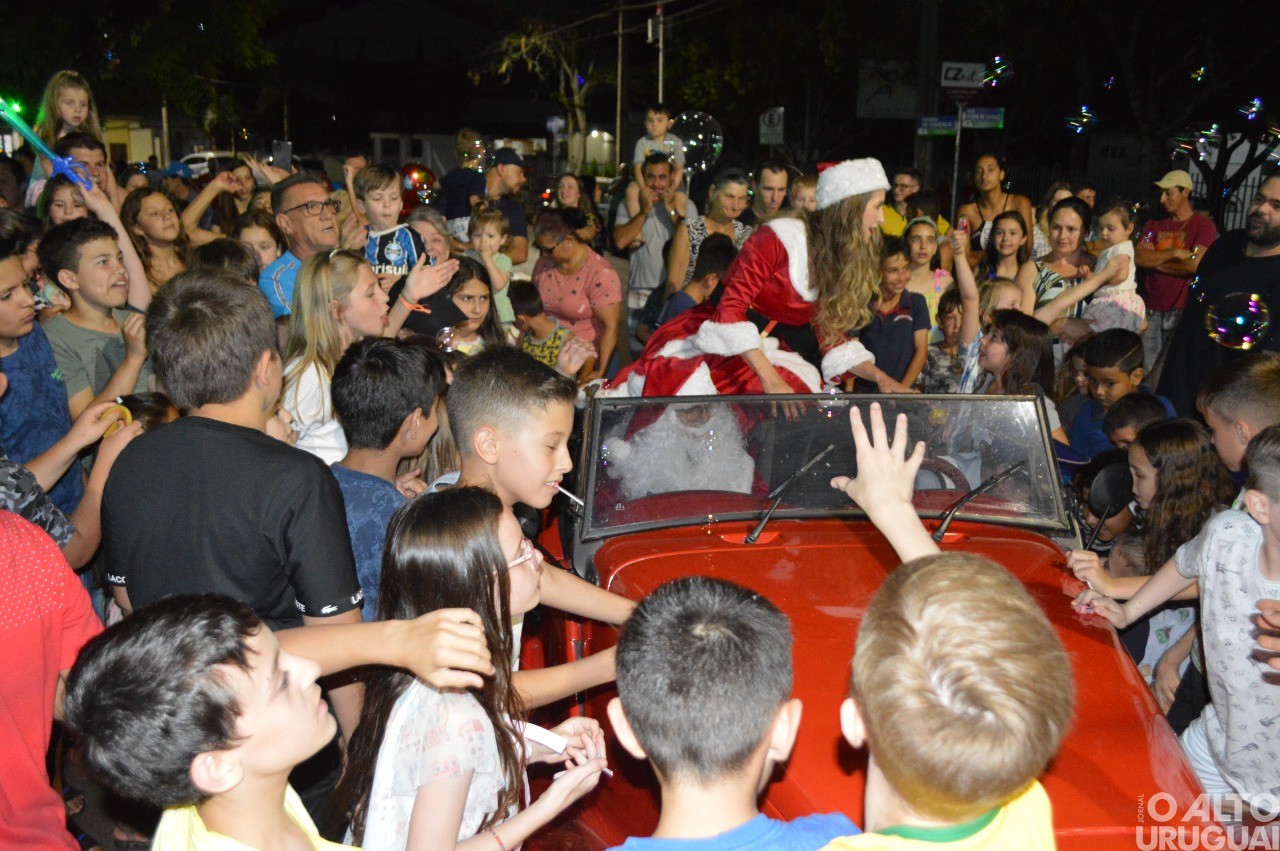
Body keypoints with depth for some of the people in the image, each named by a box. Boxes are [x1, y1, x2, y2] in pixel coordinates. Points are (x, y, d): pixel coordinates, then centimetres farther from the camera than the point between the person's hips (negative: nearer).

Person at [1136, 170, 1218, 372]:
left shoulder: (1204, 225, 1)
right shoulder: (1153, 226, 15)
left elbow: (1195, 265, -12)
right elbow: (1138, 258, 0)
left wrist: (1154, 259, -1)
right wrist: (1173, 253, -11)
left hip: (1182, 310, -4)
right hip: (1151, 310, 4)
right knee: (1145, 369, 2)